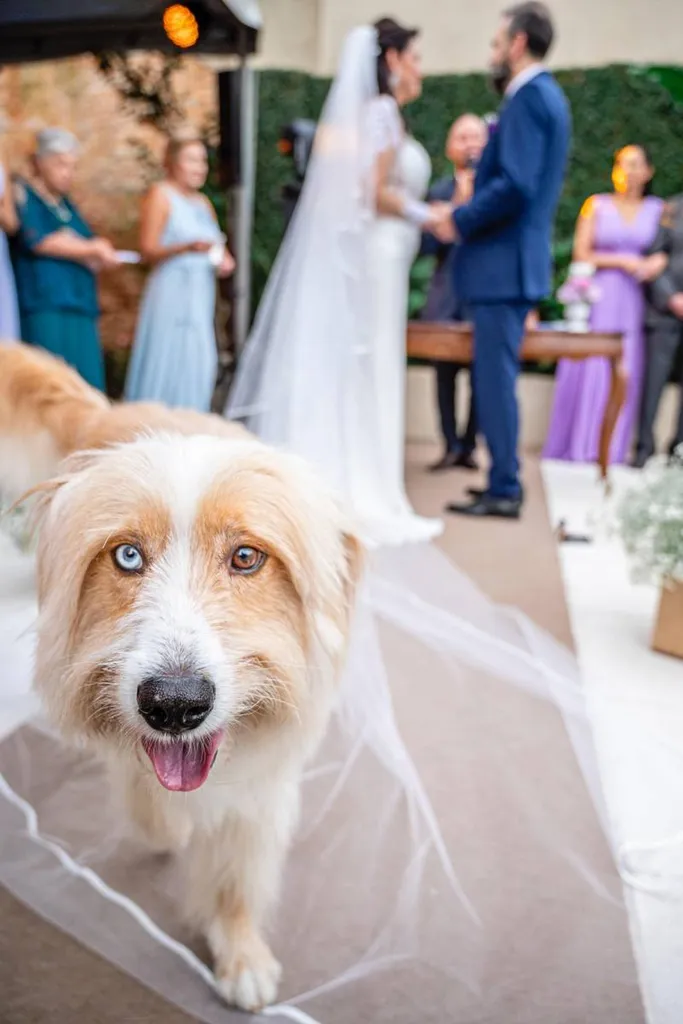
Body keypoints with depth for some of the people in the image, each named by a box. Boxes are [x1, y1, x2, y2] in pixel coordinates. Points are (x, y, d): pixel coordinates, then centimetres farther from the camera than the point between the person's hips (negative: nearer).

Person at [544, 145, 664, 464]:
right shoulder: (597, 205, 7)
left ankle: (611, 451, 5)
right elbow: (581, 255, 1)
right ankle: (577, 447, 1)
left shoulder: (657, 209, 11)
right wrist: (622, 261, -7)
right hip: (597, 298, -1)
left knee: (624, 374, -1)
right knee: (588, 370, -6)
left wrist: (656, 262, -9)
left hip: (633, 304, 2)